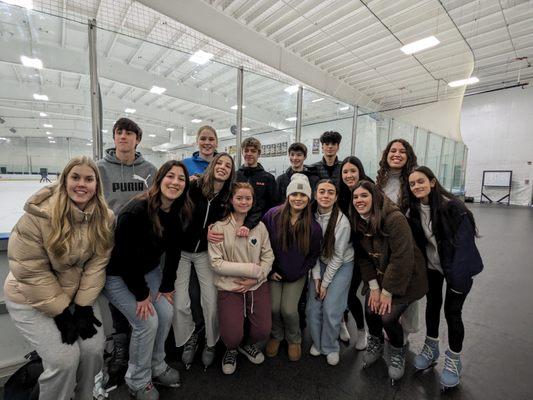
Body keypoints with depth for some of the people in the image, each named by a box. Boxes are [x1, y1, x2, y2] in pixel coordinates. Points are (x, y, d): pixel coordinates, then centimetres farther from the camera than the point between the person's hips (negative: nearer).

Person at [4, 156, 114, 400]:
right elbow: (30, 270, -20)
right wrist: (61, 312, -17)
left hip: (78, 294, 4)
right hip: (31, 299, -3)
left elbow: (97, 263, -9)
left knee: (94, 348, -1)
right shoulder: (39, 214, -24)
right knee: (65, 359, -10)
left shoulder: (105, 217, -11)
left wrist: (84, 306, -13)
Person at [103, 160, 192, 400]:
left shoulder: (178, 214, -9)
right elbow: (124, 257, -26)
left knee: (166, 313, 3)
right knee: (147, 322, -9)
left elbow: (173, 252, 0)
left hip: (149, 270, 7)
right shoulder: (136, 210, -31)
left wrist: (167, 286, 2)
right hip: (117, 274, -6)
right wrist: (141, 294, -16)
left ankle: (156, 366, 30)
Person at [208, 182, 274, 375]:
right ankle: (231, 349, 29)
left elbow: (268, 255, 3)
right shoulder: (219, 227, -8)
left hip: (258, 286, 3)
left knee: (263, 331, -6)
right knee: (232, 336, -11)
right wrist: (251, 269, -15)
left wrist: (255, 279, -11)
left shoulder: (260, 226, 2)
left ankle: (249, 345, 32)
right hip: (229, 287, -2)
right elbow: (216, 263, -12)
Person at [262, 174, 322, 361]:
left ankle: (294, 340, 32)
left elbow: (314, 254, 1)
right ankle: (276, 336, 34)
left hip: (297, 275, 0)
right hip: (274, 272, 0)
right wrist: (270, 270, -7)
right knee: (274, 307, -2)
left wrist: (300, 273, -5)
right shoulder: (272, 215, -17)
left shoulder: (313, 226, -13)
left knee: (289, 310, -3)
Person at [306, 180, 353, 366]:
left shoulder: (342, 221, -24)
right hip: (320, 263, 3)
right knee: (313, 307, 1)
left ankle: (330, 347, 23)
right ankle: (317, 341, 29)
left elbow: (338, 256, -17)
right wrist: (316, 277, -9)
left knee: (331, 309, -5)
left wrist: (325, 283, -11)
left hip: (342, 265, -3)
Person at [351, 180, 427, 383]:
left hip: (405, 278, -5)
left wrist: (387, 292, -19)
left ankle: (398, 352, 22)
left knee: (387, 316, -13)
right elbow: (362, 257, -1)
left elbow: (401, 259, -25)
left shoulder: (395, 219, -25)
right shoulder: (359, 222, -5)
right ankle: (375, 343, 29)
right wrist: (373, 287, -7)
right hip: (378, 276, 5)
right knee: (371, 311, -6)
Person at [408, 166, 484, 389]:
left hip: (455, 268, -4)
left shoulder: (451, 207, -22)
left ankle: (453, 360, 26)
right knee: (432, 304, 16)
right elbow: (416, 241, 1)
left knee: (452, 312, 1)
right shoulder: (414, 210, -6)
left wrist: (457, 276, -24)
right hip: (431, 266, 5)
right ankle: (431, 348, 37)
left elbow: (464, 241, -22)